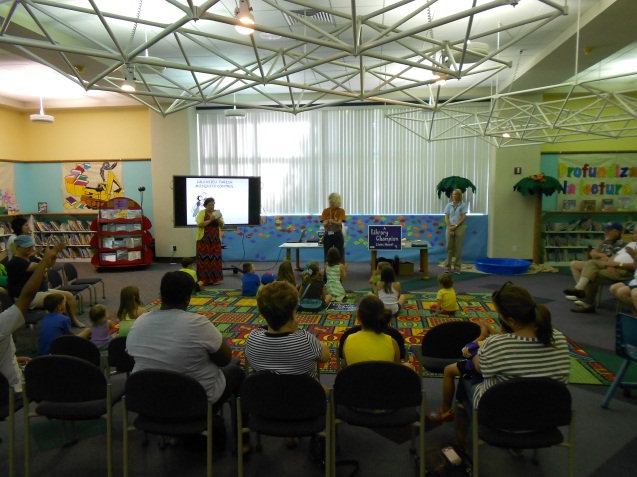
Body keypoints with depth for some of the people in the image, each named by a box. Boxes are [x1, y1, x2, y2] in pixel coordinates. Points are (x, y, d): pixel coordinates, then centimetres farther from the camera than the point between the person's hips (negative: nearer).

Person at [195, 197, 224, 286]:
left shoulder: (217, 212, 9)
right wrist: (210, 220, -22)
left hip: (215, 239, 4)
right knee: (204, 259, -3)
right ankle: (203, 279, 1)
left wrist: (218, 219, -15)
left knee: (215, 259, 4)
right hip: (204, 239, -4)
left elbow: (222, 225, 4)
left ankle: (215, 279, 10)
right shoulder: (201, 212, -3)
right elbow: (199, 224, -15)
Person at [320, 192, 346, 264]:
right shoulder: (325, 211, 3)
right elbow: (324, 224, -5)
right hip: (328, 235, 2)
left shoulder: (341, 211, -2)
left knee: (339, 255, 1)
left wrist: (331, 221, -34)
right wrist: (326, 222, -29)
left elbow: (339, 223, -14)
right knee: (327, 255, 3)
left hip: (338, 235, -2)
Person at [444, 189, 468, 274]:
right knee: (449, 247, 1)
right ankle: (447, 266, 6)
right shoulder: (449, 205, 9)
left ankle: (457, 266, 6)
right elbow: (446, 217, 4)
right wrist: (450, 227, -9)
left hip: (459, 228, -2)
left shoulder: (463, 205, 2)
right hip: (450, 227, 2)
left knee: (458, 248, 0)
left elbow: (464, 217, -4)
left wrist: (455, 226, -11)